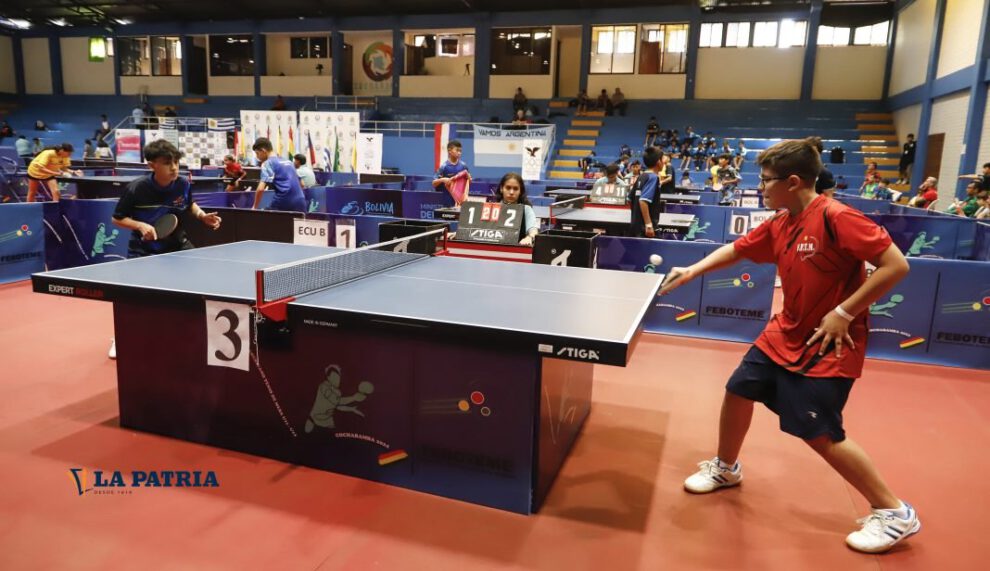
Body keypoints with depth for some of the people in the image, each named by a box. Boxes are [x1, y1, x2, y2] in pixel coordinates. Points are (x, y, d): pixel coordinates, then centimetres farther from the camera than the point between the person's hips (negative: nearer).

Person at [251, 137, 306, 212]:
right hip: (299, 203, 6)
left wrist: (255, 207, -1)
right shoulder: (287, 161, 21)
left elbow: (260, 189, -11)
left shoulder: (268, 163, 0)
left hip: (283, 203, -6)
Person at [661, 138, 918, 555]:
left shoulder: (835, 217, -23)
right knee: (738, 390, 12)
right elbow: (736, 250, 16)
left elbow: (896, 265, -24)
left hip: (829, 344, -8)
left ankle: (894, 513, 15)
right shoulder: (778, 224, 1)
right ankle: (725, 468, 36)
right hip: (785, 335, 8)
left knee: (820, 434, -6)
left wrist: (844, 312, -24)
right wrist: (692, 271, 6)